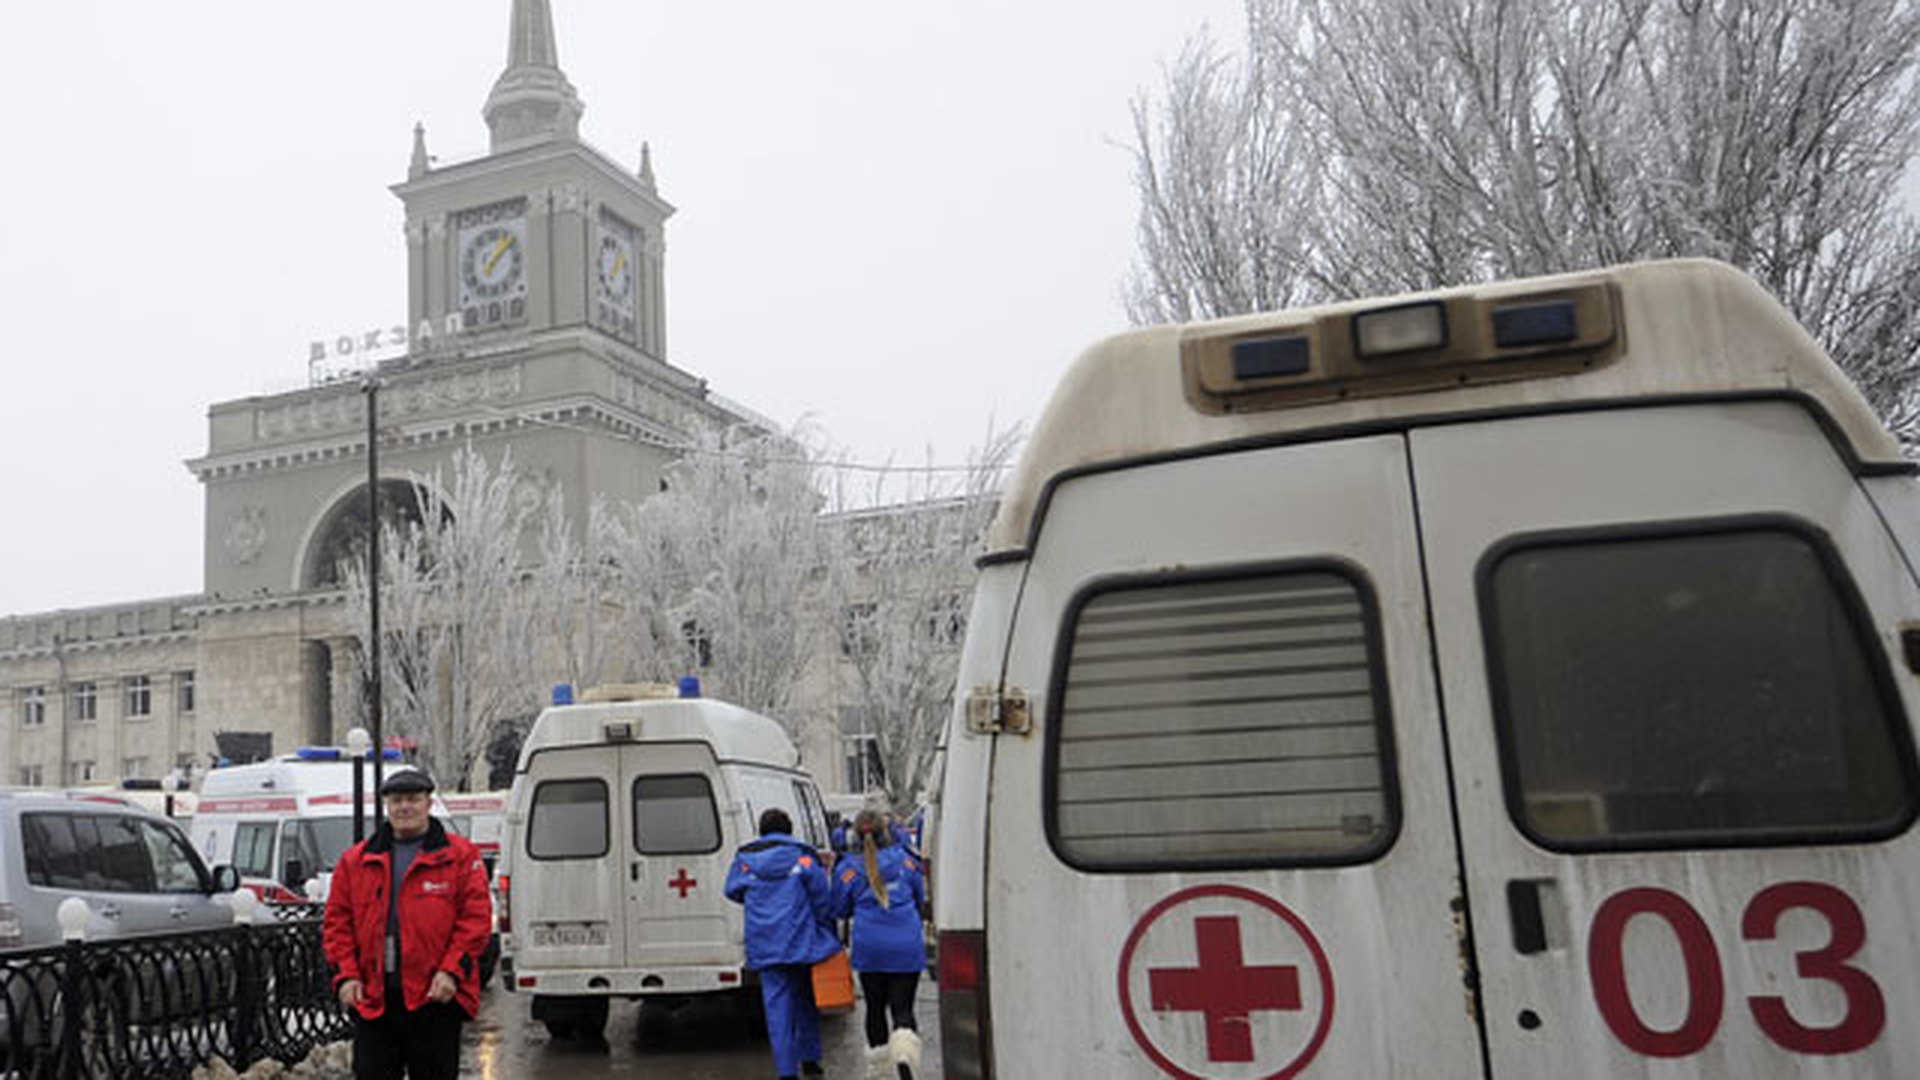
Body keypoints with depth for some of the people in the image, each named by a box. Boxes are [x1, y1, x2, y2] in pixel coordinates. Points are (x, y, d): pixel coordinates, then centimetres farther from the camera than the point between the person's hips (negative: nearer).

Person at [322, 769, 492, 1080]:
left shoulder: (461, 856, 1)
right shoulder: (355, 861, 10)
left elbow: (476, 918, -4)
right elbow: (337, 922, 9)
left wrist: (451, 971, -14)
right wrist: (346, 974, -3)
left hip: (436, 995, -2)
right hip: (371, 997, 2)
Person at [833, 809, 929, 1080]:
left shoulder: (849, 870, -3)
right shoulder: (905, 860, 1)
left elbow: (840, 910, 8)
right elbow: (920, 900, 14)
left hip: (870, 949, 0)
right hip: (907, 948, 0)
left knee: (876, 1009, 14)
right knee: (903, 1008, 3)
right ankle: (905, 1057, -23)